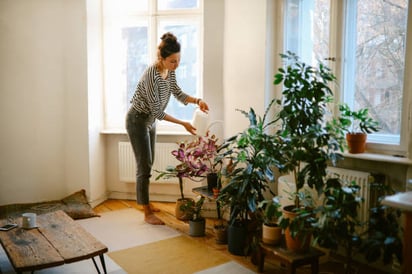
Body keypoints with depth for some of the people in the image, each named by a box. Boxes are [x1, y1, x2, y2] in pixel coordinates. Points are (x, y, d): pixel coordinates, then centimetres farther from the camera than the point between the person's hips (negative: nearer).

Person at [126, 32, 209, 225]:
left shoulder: (170, 71, -6)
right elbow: (158, 111, -27)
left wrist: (197, 101, -12)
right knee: (144, 166, -5)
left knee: (148, 164, 16)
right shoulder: (151, 75, -30)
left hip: (150, 120, 8)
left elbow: (178, 94, 6)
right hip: (137, 121, -8)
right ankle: (147, 213, 5)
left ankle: (145, 203, 31)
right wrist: (183, 123, -24)